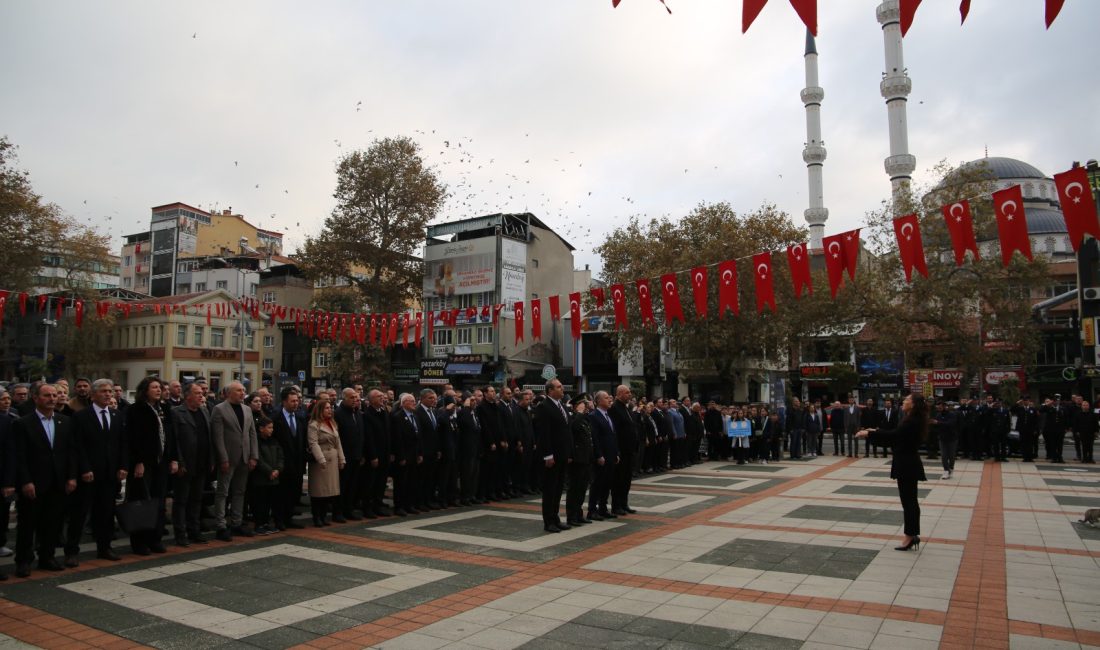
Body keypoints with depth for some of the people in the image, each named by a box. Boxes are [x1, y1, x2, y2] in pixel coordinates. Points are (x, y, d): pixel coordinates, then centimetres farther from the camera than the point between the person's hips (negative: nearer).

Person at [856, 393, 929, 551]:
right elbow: (895, 435, 17)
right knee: (910, 500, 14)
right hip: (908, 465, 10)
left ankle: (911, 535, 6)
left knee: (908, 500, -2)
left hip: (908, 466, -10)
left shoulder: (912, 422, -19)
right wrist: (875, 431, 11)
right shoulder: (911, 420, 12)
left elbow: (893, 435, -25)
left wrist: (868, 434, -21)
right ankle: (912, 535, 22)